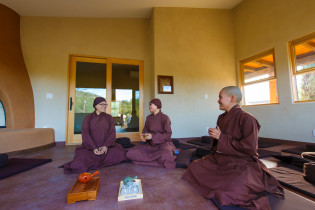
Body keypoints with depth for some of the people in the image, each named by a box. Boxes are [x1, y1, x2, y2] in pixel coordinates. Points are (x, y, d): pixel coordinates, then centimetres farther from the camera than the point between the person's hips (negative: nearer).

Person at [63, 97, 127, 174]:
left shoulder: (109, 117, 8)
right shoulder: (88, 118, 5)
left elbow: (112, 133, 0)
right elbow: (85, 133, -5)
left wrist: (106, 146, -17)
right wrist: (94, 148, -18)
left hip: (106, 147, 2)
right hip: (90, 147, -2)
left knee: (119, 153, -25)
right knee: (79, 165, -27)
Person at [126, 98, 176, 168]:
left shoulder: (165, 117, -7)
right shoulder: (148, 118, 10)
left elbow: (168, 134, -11)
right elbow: (145, 130, 14)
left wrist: (152, 136, -21)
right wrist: (142, 136, -9)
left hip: (163, 143, -6)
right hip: (150, 144, 7)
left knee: (165, 156, -42)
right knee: (130, 154, -16)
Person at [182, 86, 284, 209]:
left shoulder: (246, 119, -16)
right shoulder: (221, 118, 7)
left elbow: (250, 147, -21)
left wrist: (222, 137, -20)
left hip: (242, 162, -6)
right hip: (220, 158, 7)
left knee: (233, 190, -31)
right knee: (194, 167, -2)